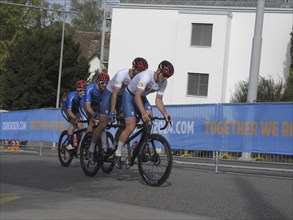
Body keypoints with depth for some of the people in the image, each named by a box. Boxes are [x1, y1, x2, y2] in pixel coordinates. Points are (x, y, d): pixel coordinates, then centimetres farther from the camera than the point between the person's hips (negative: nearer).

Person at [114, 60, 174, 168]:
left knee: (149, 120, -18)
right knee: (131, 127, -17)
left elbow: (158, 100, -7)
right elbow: (137, 96, -40)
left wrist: (165, 113, -25)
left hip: (142, 97, 6)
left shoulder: (164, 82, -13)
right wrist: (143, 113, -52)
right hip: (129, 96, -6)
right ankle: (117, 154, -2)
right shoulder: (147, 76, -34)